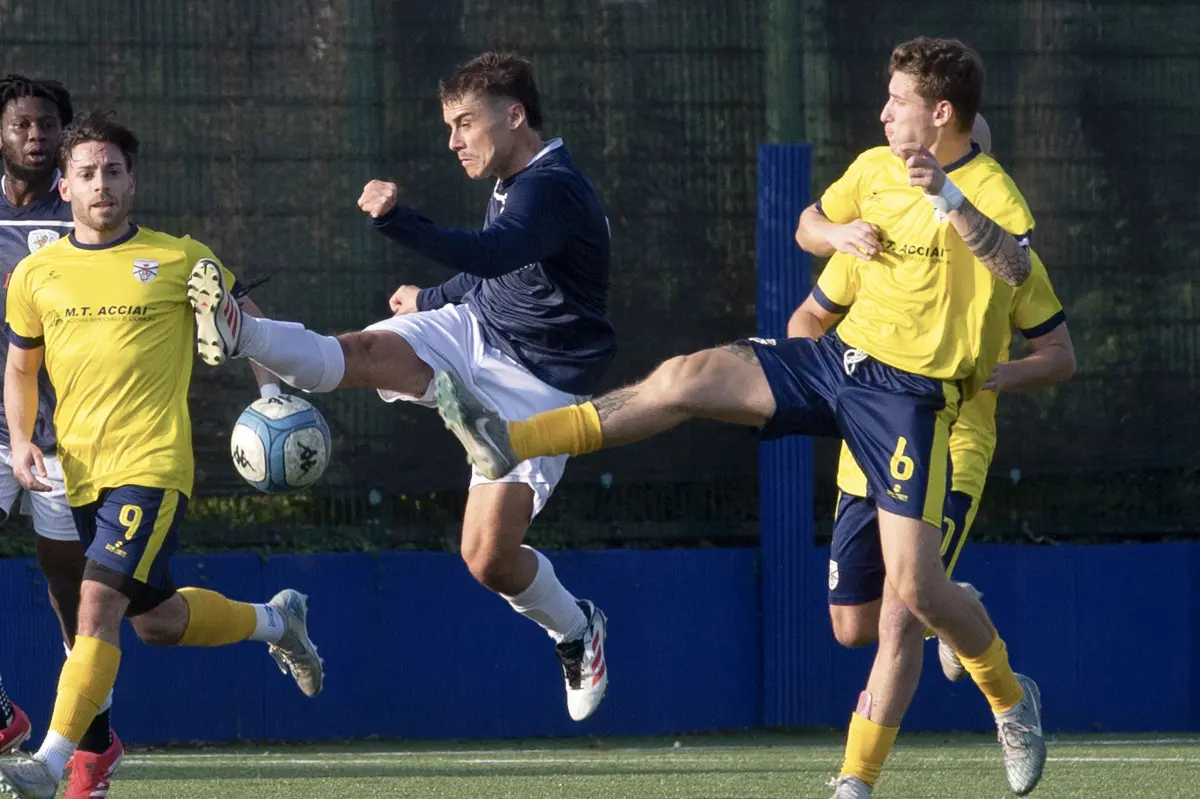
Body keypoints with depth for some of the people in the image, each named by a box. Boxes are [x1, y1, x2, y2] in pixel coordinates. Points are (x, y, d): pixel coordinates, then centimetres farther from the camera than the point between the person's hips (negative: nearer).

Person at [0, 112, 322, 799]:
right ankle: (276, 620, 44)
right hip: (82, 474, 5)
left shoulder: (179, 260, -1)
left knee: (99, 604, -20)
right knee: (157, 621, 16)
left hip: (152, 466, -5)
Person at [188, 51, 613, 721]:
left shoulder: (553, 190, -24)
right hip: (474, 336, 8)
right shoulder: (515, 182, 6)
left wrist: (397, 220, -60)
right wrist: (432, 299, 42)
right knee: (363, 351, -24)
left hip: (536, 386, -7)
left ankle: (576, 629, 18)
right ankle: (242, 337, -45)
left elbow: (490, 255, -45)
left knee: (488, 558, -10)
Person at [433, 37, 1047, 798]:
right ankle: (511, 442, -18)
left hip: (910, 394, -6)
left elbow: (1016, 270, -33)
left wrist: (948, 198, -44)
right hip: (841, 357, 6)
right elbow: (807, 225, 25)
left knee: (915, 585, -10)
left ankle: (1011, 699, 17)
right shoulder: (874, 168, 8)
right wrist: (836, 232, 1)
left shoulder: (989, 189, -12)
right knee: (689, 376, -14)